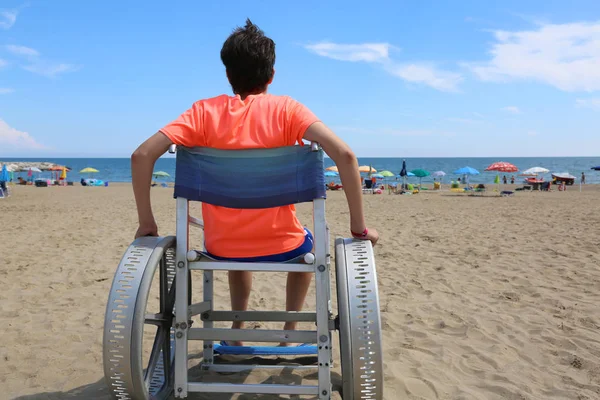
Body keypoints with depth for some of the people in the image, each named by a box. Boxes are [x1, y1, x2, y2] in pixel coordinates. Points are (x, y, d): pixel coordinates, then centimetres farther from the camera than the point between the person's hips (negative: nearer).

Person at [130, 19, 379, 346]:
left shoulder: (204, 111, -3)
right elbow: (344, 155, -19)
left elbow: (142, 155, -11)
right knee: (310, 243, 35)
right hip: (280, 245, -2)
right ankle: (290, 331, 32)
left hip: (222, 247, 2)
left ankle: (237, 332, 37)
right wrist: (359, 228, -11)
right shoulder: (287, 109, -7)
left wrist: (147, 224, -1)